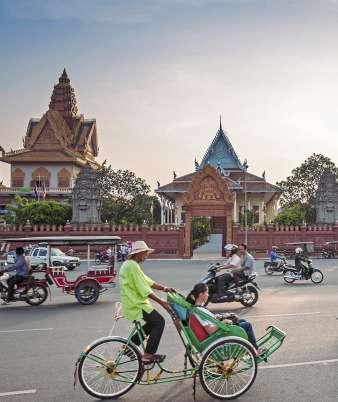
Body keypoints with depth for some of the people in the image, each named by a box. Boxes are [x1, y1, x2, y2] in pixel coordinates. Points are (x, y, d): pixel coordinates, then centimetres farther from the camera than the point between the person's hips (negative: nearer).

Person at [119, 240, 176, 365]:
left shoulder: (128, 264, 15)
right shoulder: (133, 266, -18)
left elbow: (147, 281, 14)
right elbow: (144, 290, -23)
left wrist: (164, 288, 5)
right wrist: (161, 302, -20)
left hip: (132, 302, 10)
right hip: (136, 305, -10)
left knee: (153, 322, 19)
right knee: (159, 322, -6)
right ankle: (148, 355, -4)